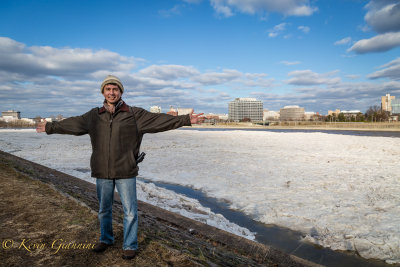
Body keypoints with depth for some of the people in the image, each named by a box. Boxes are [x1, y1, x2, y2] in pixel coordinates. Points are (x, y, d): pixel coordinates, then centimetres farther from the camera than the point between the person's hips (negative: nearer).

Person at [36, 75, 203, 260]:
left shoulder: (134, 114, -4)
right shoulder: (93, 115, 6)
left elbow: (160, 120, -10)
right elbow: (72, 124, 19)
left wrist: (186, 119, -17)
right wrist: (50, 127, 28)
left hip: (125, 172, -3)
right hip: (102, 172, 3)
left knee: (130, 211, 5)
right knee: (104, 209, 19)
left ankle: (130, 246, 23)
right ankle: (105, 239, 42)